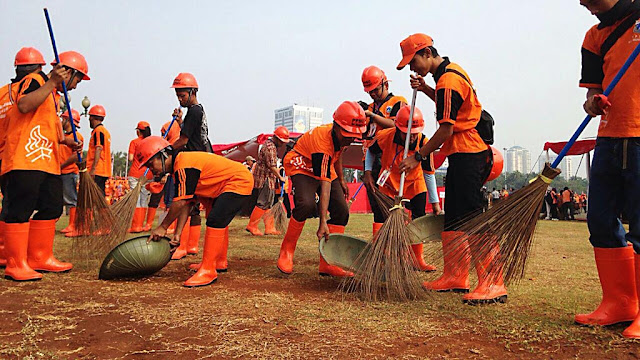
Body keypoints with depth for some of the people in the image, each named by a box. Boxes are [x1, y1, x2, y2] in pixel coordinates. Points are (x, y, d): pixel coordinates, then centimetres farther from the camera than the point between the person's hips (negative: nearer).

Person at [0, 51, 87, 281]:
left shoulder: (55, 95, 24)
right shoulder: (34, 81, -4)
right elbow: (24, 106, -23)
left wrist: (65, 141, 15)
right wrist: (51, 83, -21)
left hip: (48, 162, 10)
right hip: (24, 159, -10)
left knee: (51, 208, 10)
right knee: (20, 208, -8)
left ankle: (40, 258, 19)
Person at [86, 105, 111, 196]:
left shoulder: (98, 130, -8)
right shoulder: (105, 130, 21)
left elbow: (99, 149, -17)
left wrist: (93, 168, -20)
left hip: (97, 171, -10)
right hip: (104, 171, 10)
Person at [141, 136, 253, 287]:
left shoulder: (184, 167, -23)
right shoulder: (179, 167, 8)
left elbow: (180, 202, -23)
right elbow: (186, 204, 8)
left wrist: (163, 227, -11)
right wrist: (178, 234, 4)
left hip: (240, 181, -11)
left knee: (215, 220, -21)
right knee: (219, 221, 22)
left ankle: (208, 271, -16)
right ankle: (219, 262, 37)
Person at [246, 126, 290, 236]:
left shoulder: (269, 144, 17)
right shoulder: (270, 147, -16)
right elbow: (272, 166, -19)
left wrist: (277, 169, 17)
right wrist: (280, 177, -11)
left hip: (268, 179, 11)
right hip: (265, 179, -11)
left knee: (268, 204, 12)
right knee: (263, 203, -8)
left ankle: (269, 228, 16)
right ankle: (252, 226, -2)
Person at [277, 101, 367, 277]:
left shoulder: (341, 136, -12)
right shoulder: (322, 143, -36)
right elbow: (325, 185, -40)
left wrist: (341, 180, 18)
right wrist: (322, 222, -40)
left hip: (325, 169, 8)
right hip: (302, 167, -8)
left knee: (341, 211, -8)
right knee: (306, 204, -35)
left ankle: (327, 263, -2)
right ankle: (286, 251, -13)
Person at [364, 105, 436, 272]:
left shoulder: (424, 144, -27)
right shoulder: (384, 137, -28)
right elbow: (370, 151, -2)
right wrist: (368, 173, -15)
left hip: (414, 184, 1)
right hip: (388, 184, 0)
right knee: (381, 221, -2)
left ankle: (417, 260, 16)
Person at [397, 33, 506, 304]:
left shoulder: (448, 80, -16)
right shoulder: (452, 71, 16)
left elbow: (445, 130, -20)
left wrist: (418, 157, -12)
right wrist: (425, 89, 17)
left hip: (468, 155, -11)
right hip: (464, 153, 11)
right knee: (453, 218, 12)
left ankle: (493, 283, -7)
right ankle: (455, 277, 19)